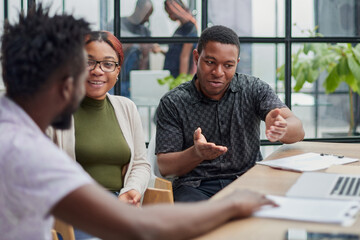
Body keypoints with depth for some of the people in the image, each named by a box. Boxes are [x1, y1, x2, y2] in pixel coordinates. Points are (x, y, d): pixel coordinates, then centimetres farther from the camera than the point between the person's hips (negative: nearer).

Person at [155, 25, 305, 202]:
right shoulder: (172, 103, 0)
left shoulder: (254, 89, 4)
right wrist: (197, 154, -27)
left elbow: (297, 131, -7)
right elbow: (164, 167, -4)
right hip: (196, 186, -3)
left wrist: (281, 129, -34)